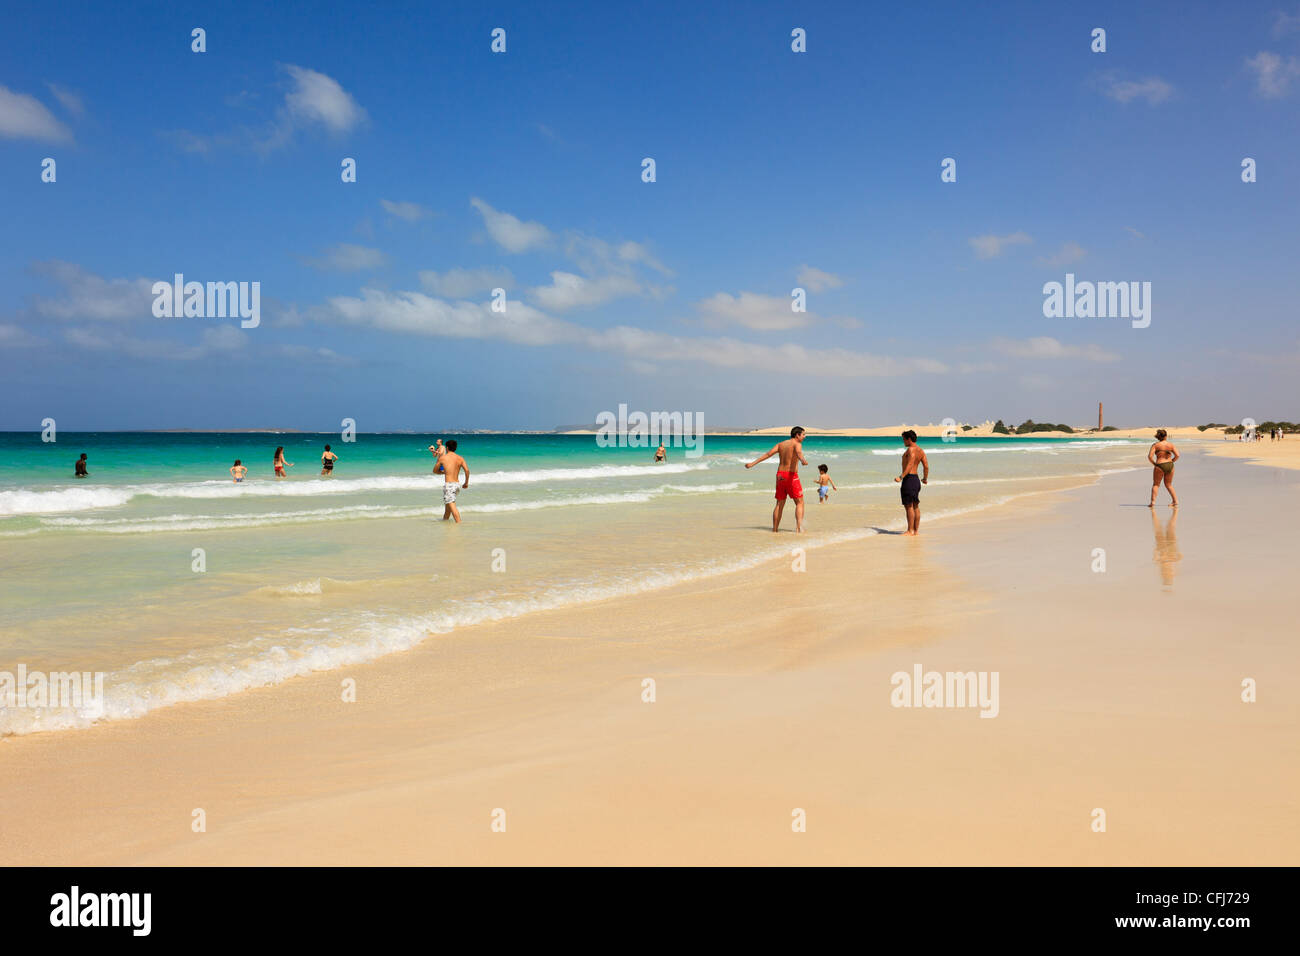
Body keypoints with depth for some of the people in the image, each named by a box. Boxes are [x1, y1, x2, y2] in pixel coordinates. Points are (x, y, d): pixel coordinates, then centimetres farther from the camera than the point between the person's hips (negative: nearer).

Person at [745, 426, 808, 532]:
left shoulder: (780, 444, 14)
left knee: (780, 504, 13)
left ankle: (774, 530, 10)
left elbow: (768, 454, 3)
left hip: (780, 475, 6)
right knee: (799, 502, 2)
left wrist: (753, 463, -1)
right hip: (791, 476, -5)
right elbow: (798, 452, -28)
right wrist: (803, 460, -50)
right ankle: (799, 526, -15)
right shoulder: (797, 444, -4)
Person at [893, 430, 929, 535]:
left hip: (909, 479, -10)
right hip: (916, 479, 10)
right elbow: (926, 466, 17)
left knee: (908, 506, -7)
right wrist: (925, 478, 31)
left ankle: (910, 531, -7)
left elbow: (910, 465, -26)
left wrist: (901, 477, -34)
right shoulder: (920, 450, 14)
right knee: (915, 506, 13)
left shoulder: (911, 449, -14)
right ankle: (916, 530, 18)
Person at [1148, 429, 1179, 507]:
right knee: (1169, 485, 20)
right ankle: (1175, 501, 15)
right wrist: (1171, 461, 10)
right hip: (1170, 466, 3)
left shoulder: (1155, 445, -4)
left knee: (1155, 484, 9)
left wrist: (1154, 463, 2)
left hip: (1159, 466, -3)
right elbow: (1177, 455, -3)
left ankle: (1153, 502, -6)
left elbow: (1150, 456, -13)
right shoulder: (1170, 444, 3)